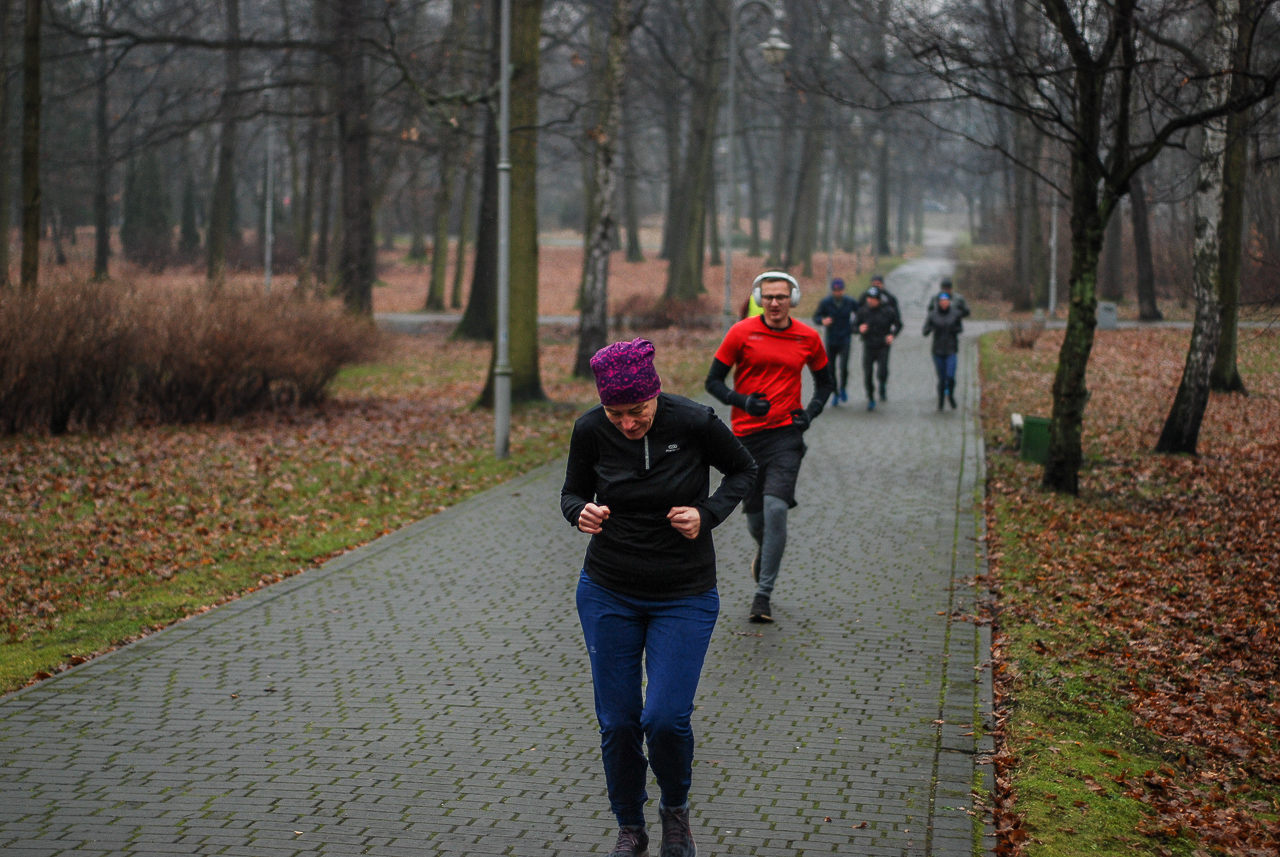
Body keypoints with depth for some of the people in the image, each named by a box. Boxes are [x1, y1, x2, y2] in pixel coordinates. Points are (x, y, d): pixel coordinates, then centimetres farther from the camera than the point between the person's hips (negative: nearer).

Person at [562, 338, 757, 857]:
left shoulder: (694, 423, -16)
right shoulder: (590, 431, -11)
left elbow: (743, 470, 2)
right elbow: (573, 493, 6)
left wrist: (707, 515, -14)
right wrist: (582, 513, -18)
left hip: (684, 597, -2)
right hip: (608, 594, 2)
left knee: (666, 718, -11)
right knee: (617, 722, 4)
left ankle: (676, 809, 19)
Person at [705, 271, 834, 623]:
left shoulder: (808, 337, 4)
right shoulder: (741, 333, -2)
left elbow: (825, 382, 19)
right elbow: (713, 381, 2)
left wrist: (811, 412, 0)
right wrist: (744, 401, -16)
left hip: (786, 434, -1)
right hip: (747, 434, 1)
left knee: (776, 508, -17)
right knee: (755, 514, 8)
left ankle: (763, 596, -10)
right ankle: (764, 550, 47)